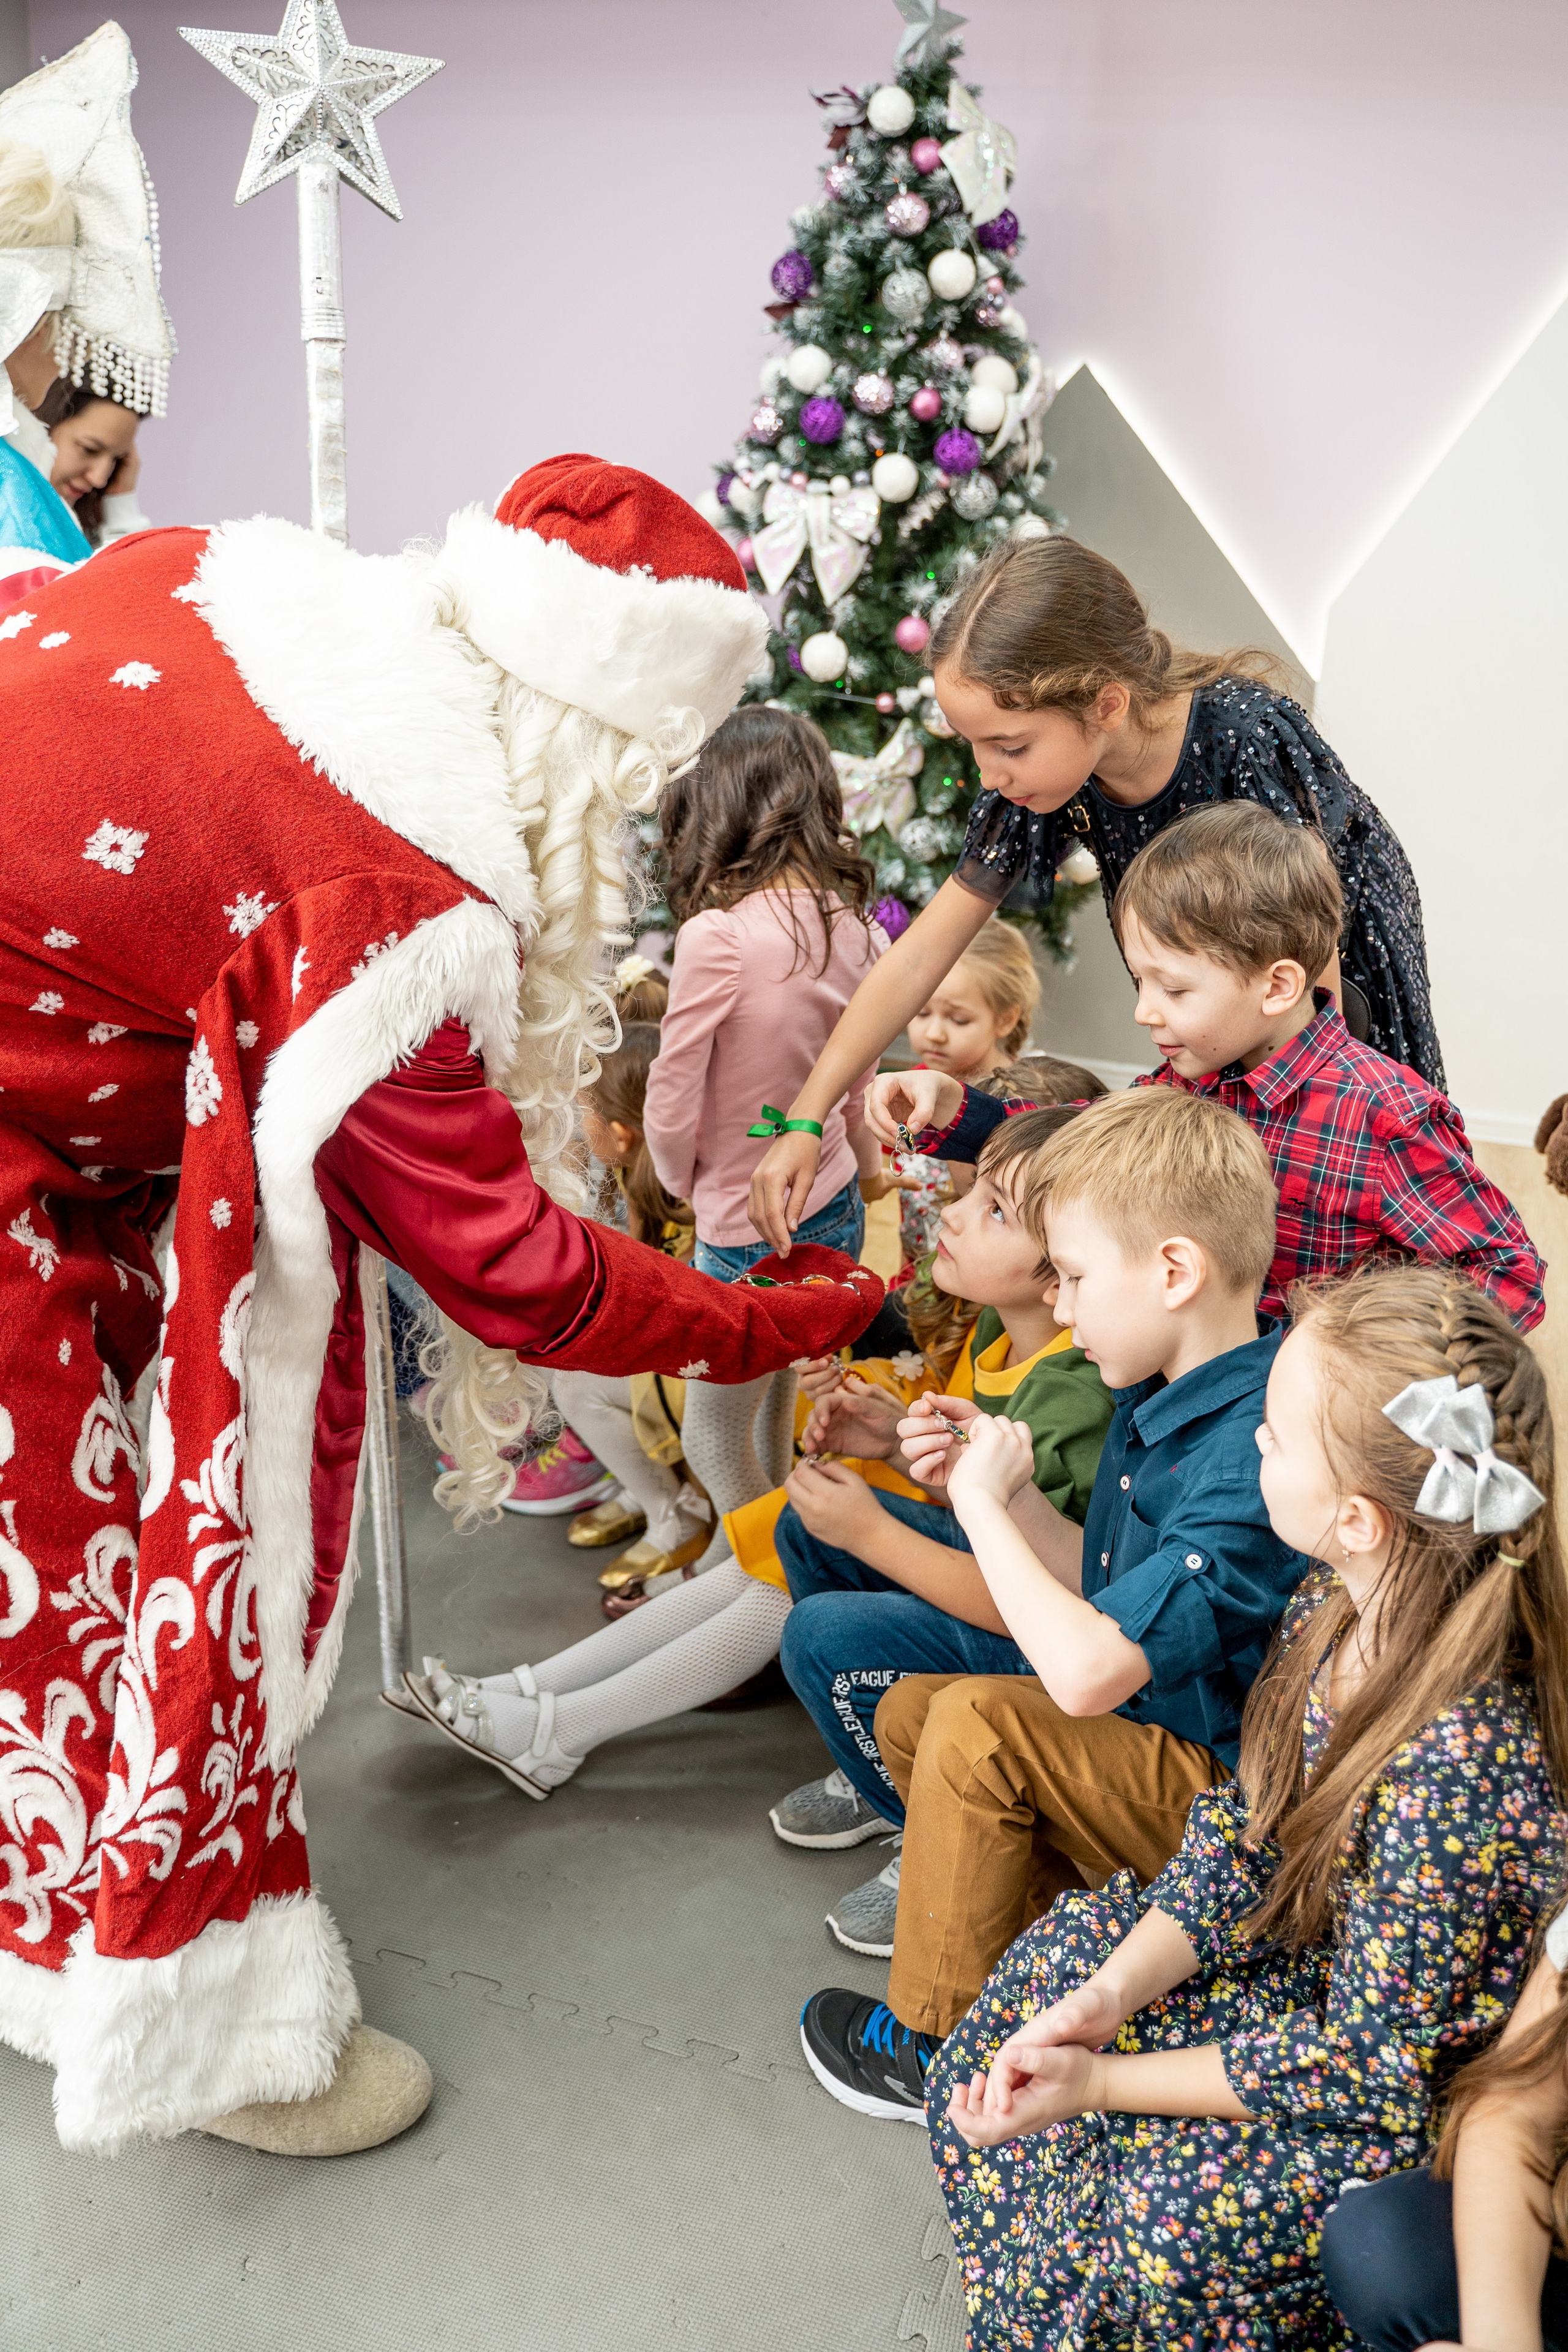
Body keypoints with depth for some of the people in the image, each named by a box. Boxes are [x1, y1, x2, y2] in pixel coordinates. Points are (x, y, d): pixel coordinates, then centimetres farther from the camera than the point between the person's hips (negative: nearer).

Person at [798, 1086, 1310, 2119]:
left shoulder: (1254, 1461, -32)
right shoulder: (1164, 1396, -1)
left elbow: (1086, 1670, -36)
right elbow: (1106, 1585, 9)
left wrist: (982, 1502, -23)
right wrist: (1004, 1487, -5)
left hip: (1226, 1791, -10)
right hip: (1152, 1737, 10)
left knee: (979, 1722, -23)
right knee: (908, 1712, 8)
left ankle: (935, 2046, -3)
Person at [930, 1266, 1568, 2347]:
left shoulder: (1460, 1767, -38)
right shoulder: (1336, 1606, -14)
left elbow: (1364, 2063, -26)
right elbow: (1242, 1831, -2)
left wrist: (1100, 2081, -21)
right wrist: (1107, 1995, -12)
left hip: (1423, 2087, -8)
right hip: (1310, 1954, 8)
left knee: (1174, 2203, -23)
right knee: (1057, 1959, 2)